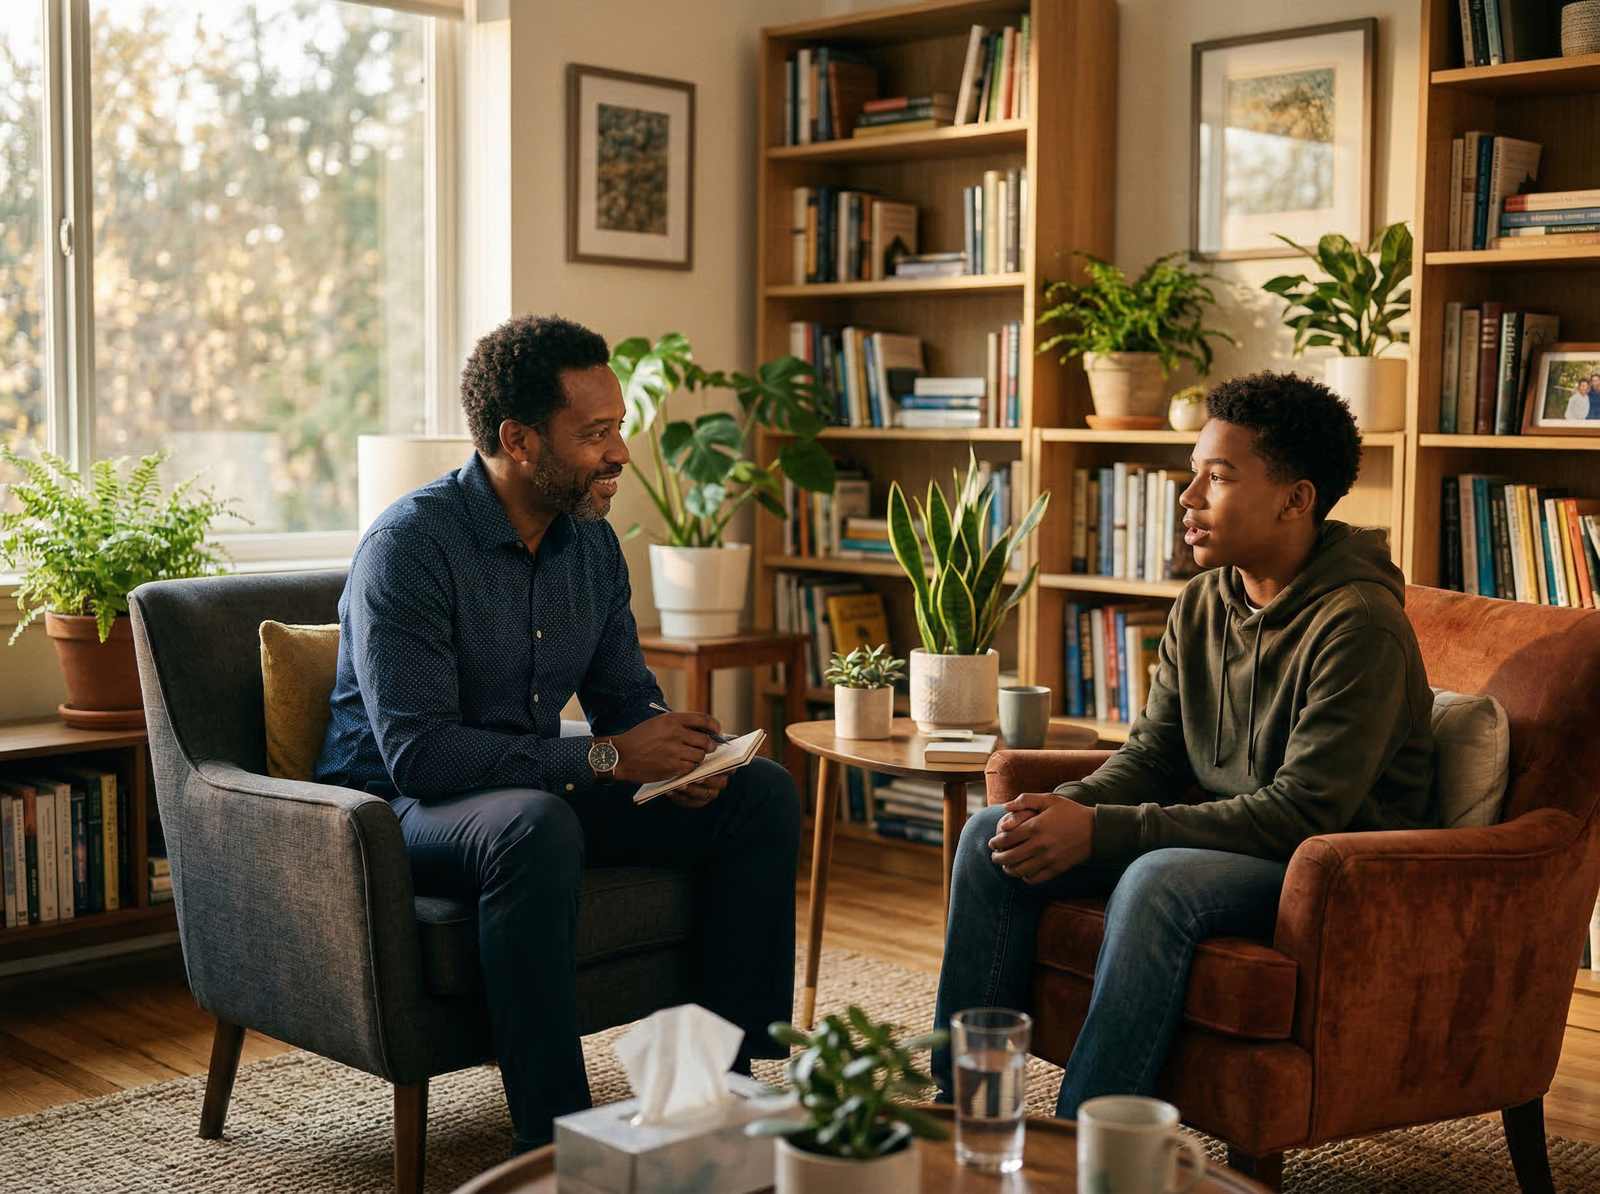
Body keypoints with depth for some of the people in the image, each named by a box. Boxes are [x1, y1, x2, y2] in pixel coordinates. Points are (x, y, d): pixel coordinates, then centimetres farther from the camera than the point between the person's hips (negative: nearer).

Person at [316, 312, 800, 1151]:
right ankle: (553, 1140, -32)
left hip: (543, 793, 8)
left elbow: (627, 698, 13)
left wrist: (674, 755, -12)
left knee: (761, 791, -5)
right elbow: (419, 753, -27)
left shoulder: (591, 541, 4)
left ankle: (738, 1081, 1)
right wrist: (605, 758, -27)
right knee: (535, 824, -40)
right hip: (398, 807, -7)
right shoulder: (410, 543, -20)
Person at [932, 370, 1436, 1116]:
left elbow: (1301, 815, -25)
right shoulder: (1202, 605, 5)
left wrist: (1101, 832, -27)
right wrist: (1067, 809, -15)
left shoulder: (1359, 625, -20)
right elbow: (1153, 755, 9)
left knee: (1157, 880, -37)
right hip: (1220, 840, 8)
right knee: (993, 834, -6)